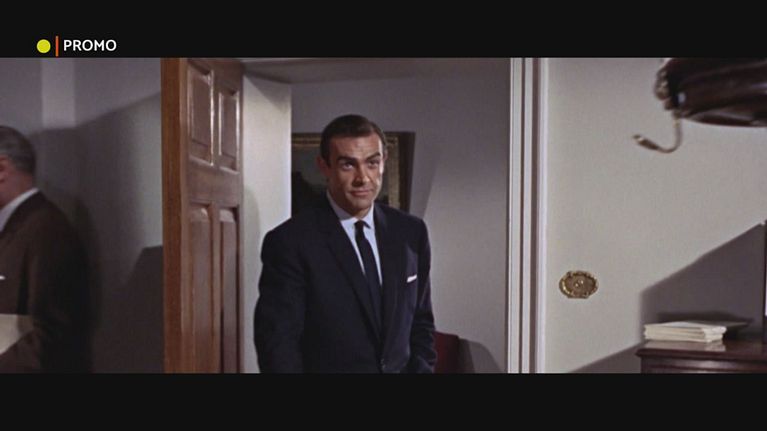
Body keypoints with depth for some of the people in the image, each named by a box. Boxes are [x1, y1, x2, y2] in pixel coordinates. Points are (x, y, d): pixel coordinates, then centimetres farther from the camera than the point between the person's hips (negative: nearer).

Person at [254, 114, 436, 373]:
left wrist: (422, 367, -6)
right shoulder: (290, 242, -17)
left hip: (403, 368, 5)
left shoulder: (411, 232, -3)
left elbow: (421, 321, 5)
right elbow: (277, 344, -15)